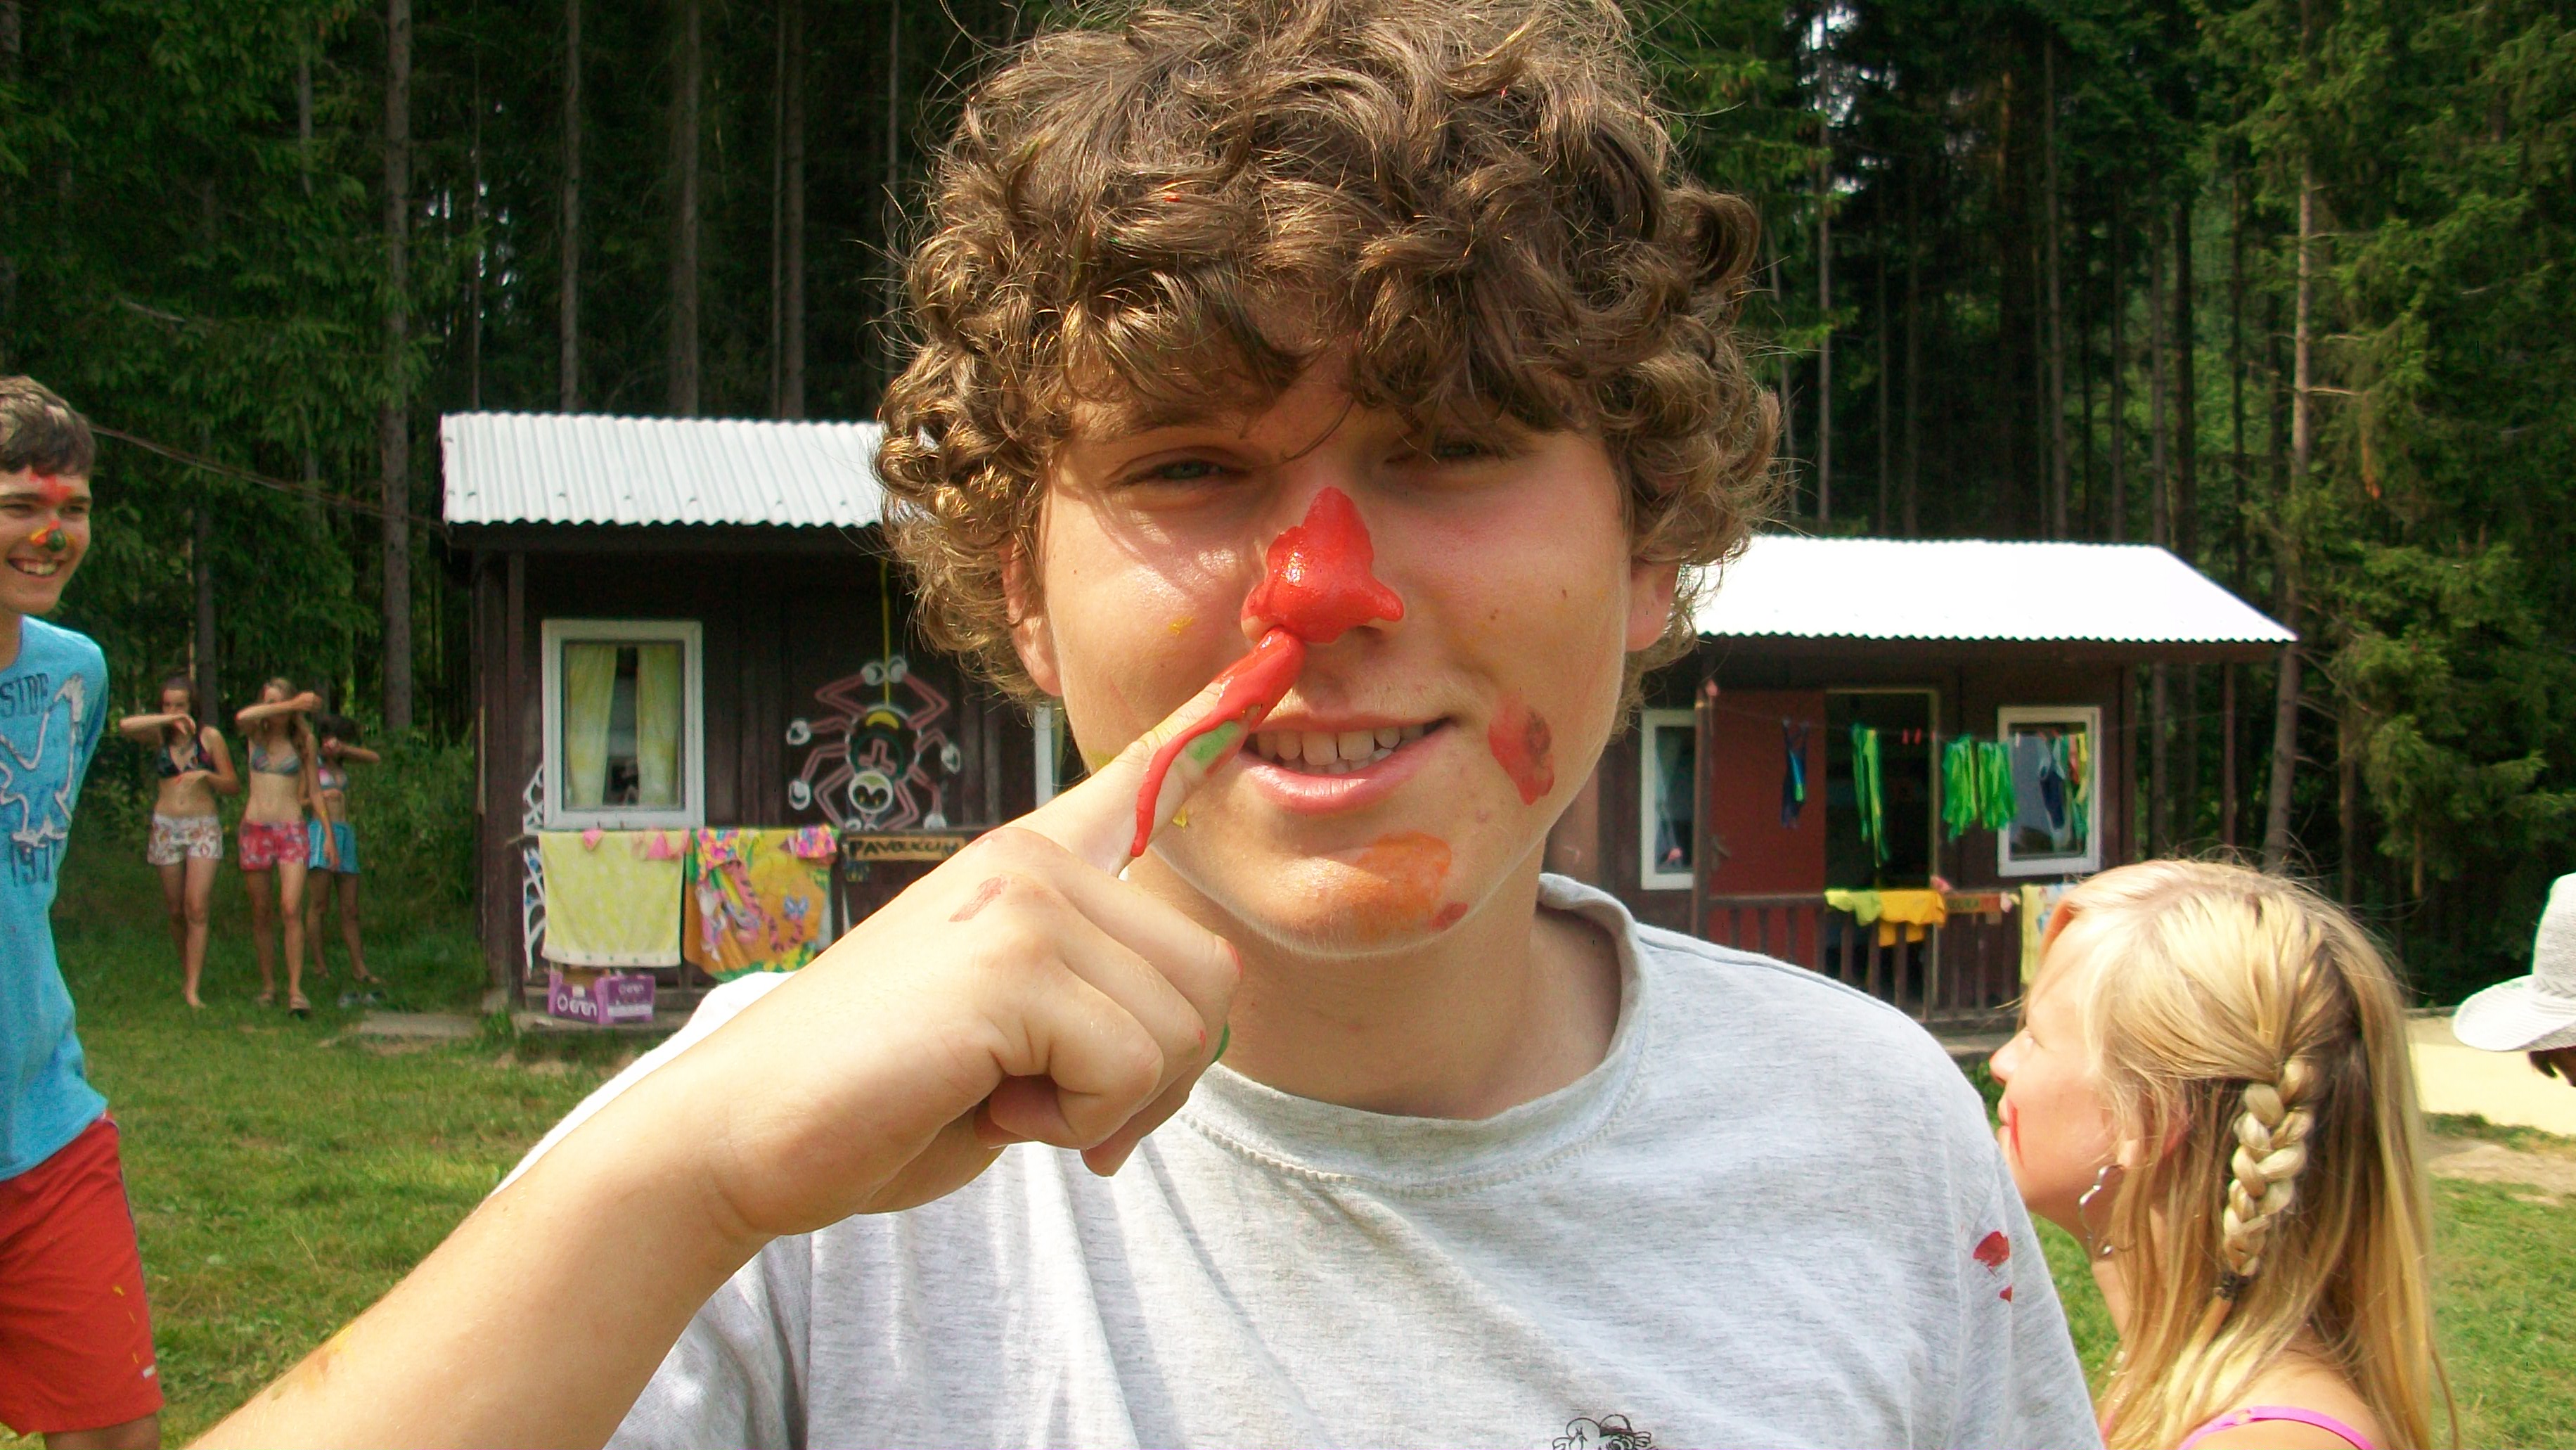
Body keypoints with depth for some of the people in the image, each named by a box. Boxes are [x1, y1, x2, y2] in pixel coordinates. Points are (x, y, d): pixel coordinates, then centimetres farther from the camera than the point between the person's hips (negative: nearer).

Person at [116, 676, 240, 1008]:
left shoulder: (210, 737, 1)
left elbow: (234, 787, 2)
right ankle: (187, 972, 26)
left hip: (203, 827, -2)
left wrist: (207, 775, -16)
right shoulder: (160, 737, 5)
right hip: (166, 827, 2)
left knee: (197, 909, -12)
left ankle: (193, 990, -14)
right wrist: (170, 720, -21)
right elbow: (125, 725, -17)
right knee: (176, 911, 7)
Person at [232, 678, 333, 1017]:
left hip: (291, 829, -1)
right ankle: (268, 985, 16)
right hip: (255, 828, 1)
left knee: (291, 910, -14)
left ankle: (296, 990, -16)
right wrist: (291, 705, -23)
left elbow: (313, 792, 11)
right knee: (261, 913, 5)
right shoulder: (256, 734, 6)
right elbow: (242, 717, -19)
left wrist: (329, 835, 7)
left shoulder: (303, 741, 7)